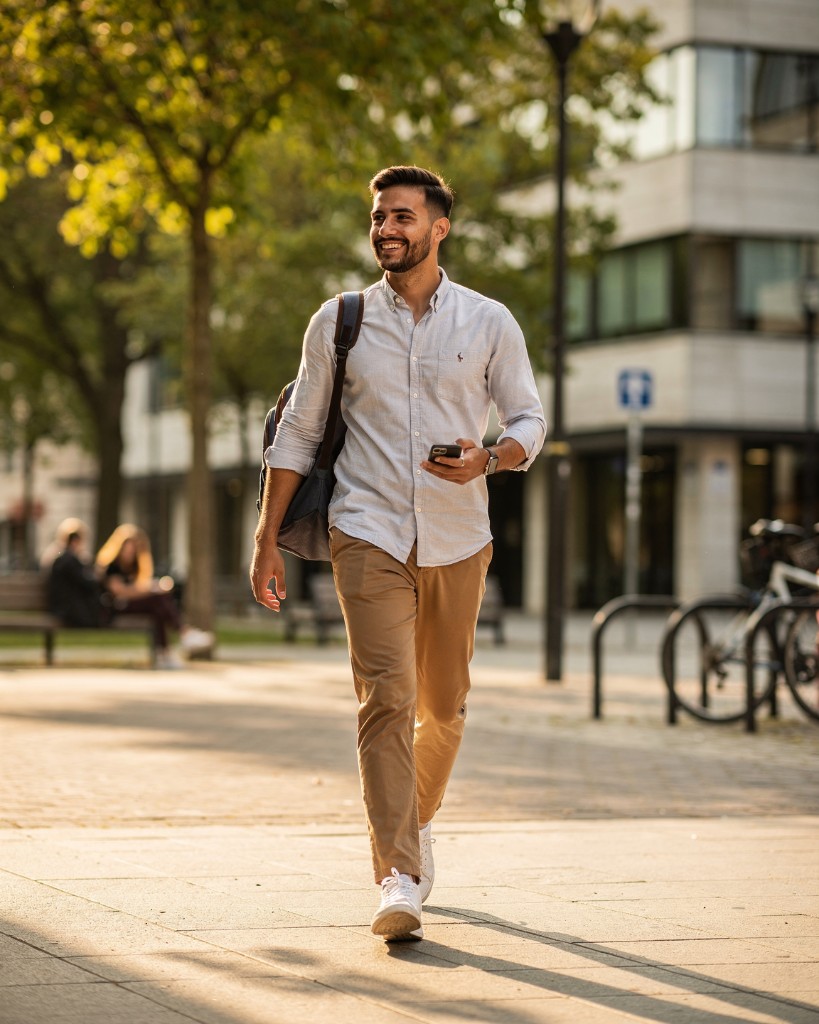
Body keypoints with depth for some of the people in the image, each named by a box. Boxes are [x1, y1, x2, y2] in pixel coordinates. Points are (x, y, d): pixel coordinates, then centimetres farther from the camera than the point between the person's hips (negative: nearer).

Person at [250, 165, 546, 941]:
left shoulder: (489, 324, 3)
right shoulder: (338, 323, 4)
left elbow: (529, 420, 7)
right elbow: (297, 433, 8)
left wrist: (487, 458, -16)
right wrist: (267, 540, 4)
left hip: (457, 541, 2)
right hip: (369, 535, -1)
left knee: (444, 705, 12)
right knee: (386, 698, -15)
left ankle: (417, 820, 40)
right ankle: (398, 879, -17)